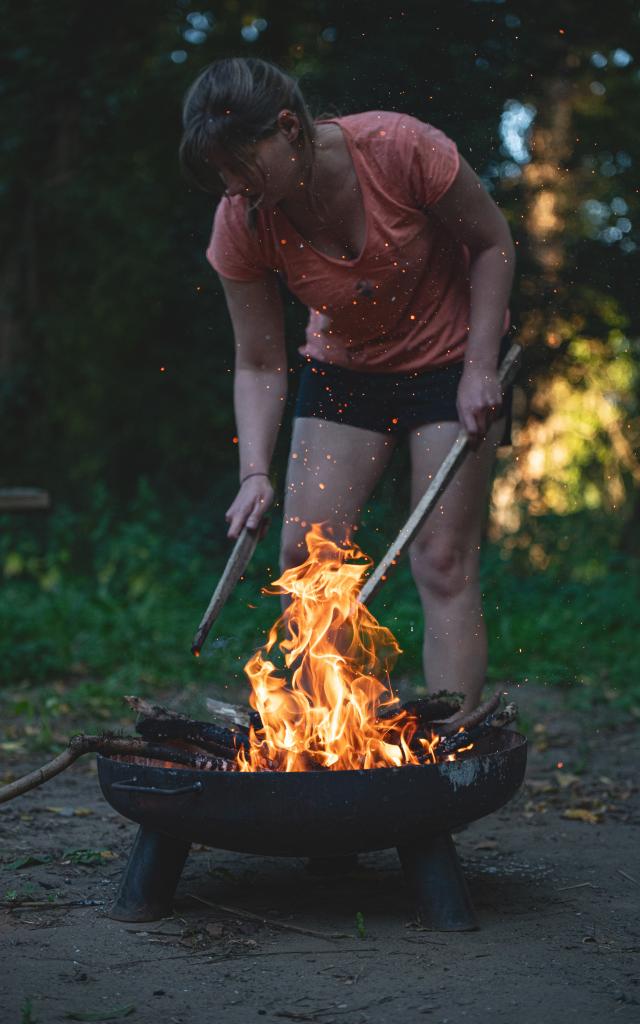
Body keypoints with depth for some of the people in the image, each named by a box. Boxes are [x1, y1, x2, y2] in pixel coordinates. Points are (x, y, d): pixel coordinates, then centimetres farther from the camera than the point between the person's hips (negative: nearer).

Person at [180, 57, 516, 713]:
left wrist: (480, 370, -17)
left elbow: (492, 243, -12)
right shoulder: (241, 224, -17)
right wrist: (255, 472, -23)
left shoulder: (400, 148, -27)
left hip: (451, 358, -3)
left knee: (443, 563, -10)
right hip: (344, 370, 4)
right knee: (304, 556, -4)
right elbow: (259, 363, -10)